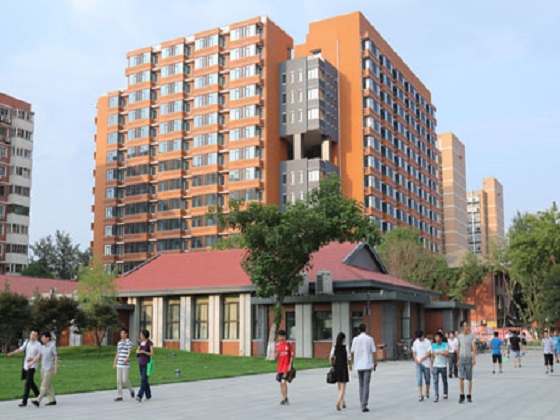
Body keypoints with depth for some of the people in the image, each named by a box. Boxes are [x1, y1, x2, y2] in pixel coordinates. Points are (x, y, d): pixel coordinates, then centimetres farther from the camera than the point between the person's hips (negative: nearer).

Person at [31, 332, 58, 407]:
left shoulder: (52, 346, -10)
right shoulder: (42, 347, 10)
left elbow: (56, 357, -10)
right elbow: (38, 356, 8)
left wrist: (56, 369, -13)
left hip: (49, 369, -8)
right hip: (43, 368, 8)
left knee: (44, 385, -11)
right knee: (48, 385, 11)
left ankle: (38, 401, -18)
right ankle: (52, 400, 18)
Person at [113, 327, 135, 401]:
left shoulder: (129, 342, -6)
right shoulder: (119, 343, 13)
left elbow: (129, 353, -17)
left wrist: (126, 359, -36)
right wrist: (114, 363, 18)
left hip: (126, 365, -6)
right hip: (119, 365, 6)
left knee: (125, 380, -6)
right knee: (119, 380, 3)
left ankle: (131, 390, 21)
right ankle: (119, 396, 7)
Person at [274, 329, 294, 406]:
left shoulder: (288, 345, -3)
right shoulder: (277, 345, 8)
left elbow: (291, 356, -3)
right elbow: (275, 356, 7)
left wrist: (290, 365, -11)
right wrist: (277, 352, -14)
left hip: (286, 367, -5)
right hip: (280, 367, 5)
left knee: (283, 382, -17)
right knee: (281, 383, 10)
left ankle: (286, 398, -10)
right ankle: (283, 399, 21)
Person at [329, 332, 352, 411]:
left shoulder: (334, 347, 1)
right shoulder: (345, 347, -10)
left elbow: (331, 357, -1)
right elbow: (349, 358, -9)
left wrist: (332, 366, 13)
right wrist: (350, 365, 9)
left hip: (336, 367, 5)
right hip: (344, 367, -5)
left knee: (339, 387, 18)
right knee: (343, 388, -2)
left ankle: (343, 403, 28)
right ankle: (338, 402, -19)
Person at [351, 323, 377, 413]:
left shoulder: (355, 339, 1)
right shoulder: (370, 339, -5)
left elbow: (352, 352, 3)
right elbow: (373, 352, -5)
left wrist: (354, 361, 22)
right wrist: (375, 363, 7)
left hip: (358, 365, 3)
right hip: (368, 365, -3)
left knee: (361, 385, 16)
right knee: (366, 385, -3)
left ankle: (362, 404, 17)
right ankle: (364, 405, -10)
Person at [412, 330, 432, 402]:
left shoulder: (427, 342, -5)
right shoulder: (415, 342, 6)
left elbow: (428, 353, -9)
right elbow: (414, 352, 12)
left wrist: (421, 360, -12)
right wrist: (416, 359, -5)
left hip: (426, 364, -2)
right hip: (418, 364, 2)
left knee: (427, 379, 9)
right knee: (419, 380, -7)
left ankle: (427, 393, 28)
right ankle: (420, 395, -8)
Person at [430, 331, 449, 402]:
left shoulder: (445, 345, -2)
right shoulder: (433, 346, 7)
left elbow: (447, 354, -12)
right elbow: (432, 357, 11)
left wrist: (440, 353, -27)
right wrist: (432, 367, 8)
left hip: (443, 366, -2)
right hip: (435, 366, 2)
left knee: (444, 381, 9)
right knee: (435, 381, -9)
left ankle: (445, 394, 28)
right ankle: (436, 396, -11)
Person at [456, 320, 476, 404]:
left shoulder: (471, 336, -4)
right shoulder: (459, 336, 6)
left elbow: (474, 348, -8)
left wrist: (474, 358, -18)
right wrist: (458, 358, 14)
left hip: (469, 359, -2)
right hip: (461, 358, 2)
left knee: (469, 378, 5)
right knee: (461, 378, -7)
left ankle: (469, 396, 15)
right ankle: (462, 396, -1)